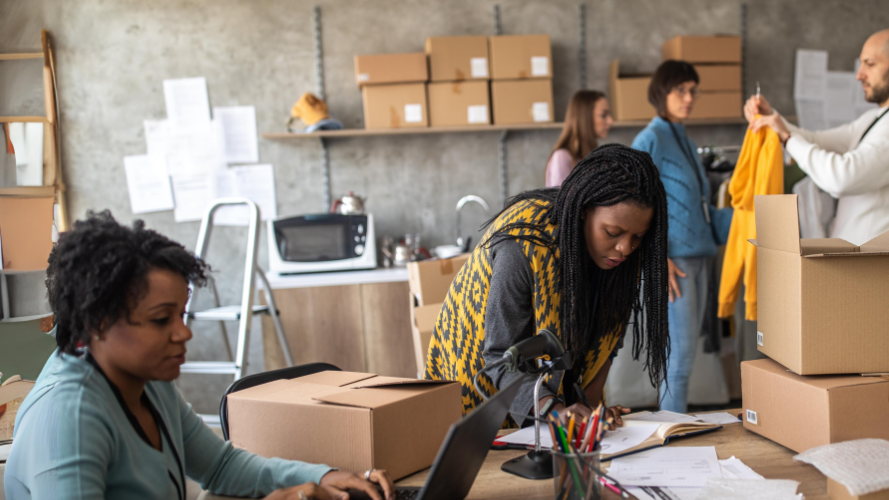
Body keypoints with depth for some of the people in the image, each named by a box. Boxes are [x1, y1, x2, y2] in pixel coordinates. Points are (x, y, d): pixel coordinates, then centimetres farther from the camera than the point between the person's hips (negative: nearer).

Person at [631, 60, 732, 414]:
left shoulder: (686, 142, 18)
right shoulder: (650, 140, -7)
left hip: (697, 256, 8)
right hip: (673, 259, -8)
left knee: (686, 351, 11)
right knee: (680, 352, -9)